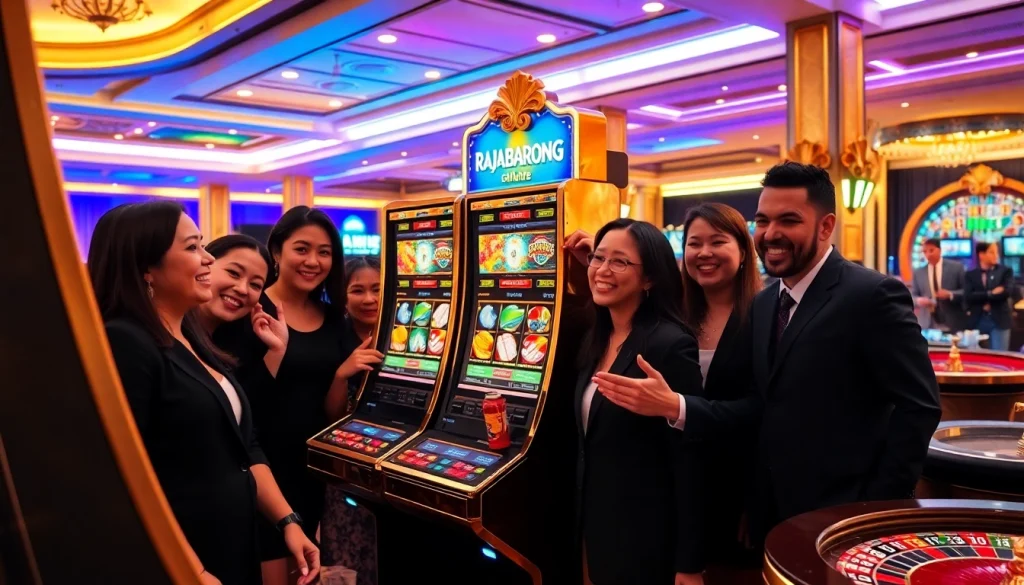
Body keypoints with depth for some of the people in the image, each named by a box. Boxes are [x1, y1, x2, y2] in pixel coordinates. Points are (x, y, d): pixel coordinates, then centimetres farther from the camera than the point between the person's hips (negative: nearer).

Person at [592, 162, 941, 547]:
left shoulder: (874, 295, -13)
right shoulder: (762, 305, 8)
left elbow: (919, 407, -15)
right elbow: (761, 408, 3)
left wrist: (877, 508, -15)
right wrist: (674, 406, -10)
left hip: (843, 515, -7)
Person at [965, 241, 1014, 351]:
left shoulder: (1005, 271, 6)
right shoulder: (970, 275, 7)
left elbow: (1007, 291, -9)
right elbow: (968, 296, -7)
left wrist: (984, 301, -7)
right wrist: (990, 293, -13)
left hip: (999, 321, -1)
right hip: (977, 322, 1)